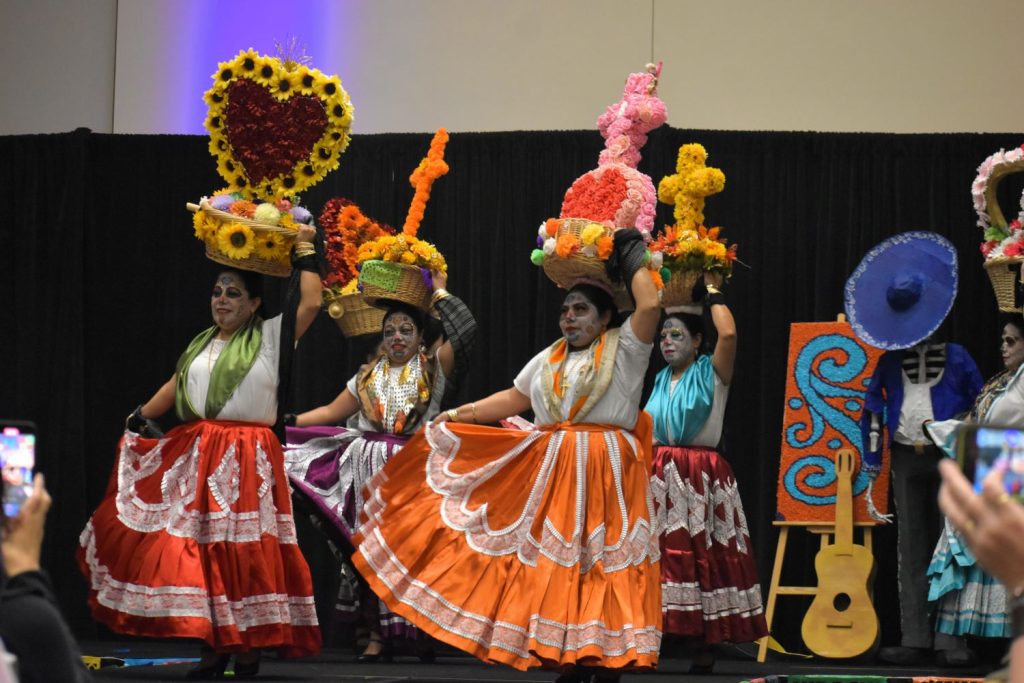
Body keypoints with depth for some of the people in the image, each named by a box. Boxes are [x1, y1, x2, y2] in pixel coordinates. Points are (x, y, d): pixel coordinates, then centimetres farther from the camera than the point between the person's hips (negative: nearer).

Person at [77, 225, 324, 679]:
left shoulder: (270, 337, 1)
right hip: (197, 456, 5)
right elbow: (173, 388, 26)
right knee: (198, 548, 0)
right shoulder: (201, 345, 18)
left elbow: (311, 302, -9)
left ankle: (249, 646, -3)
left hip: (249, 459, -5)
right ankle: (212, 646, 4)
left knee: (246, 551, -8)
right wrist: (138, 420, 27)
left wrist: (304, 250, -1)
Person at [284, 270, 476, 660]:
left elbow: (465, 330, -12)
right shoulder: (368, 377, 15)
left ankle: (422, 630, 2)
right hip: (372, 477, 4)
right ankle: (378, 632, 5)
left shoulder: (434, 370, 2)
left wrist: (439, 293, -2)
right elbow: (332, 412, 15)